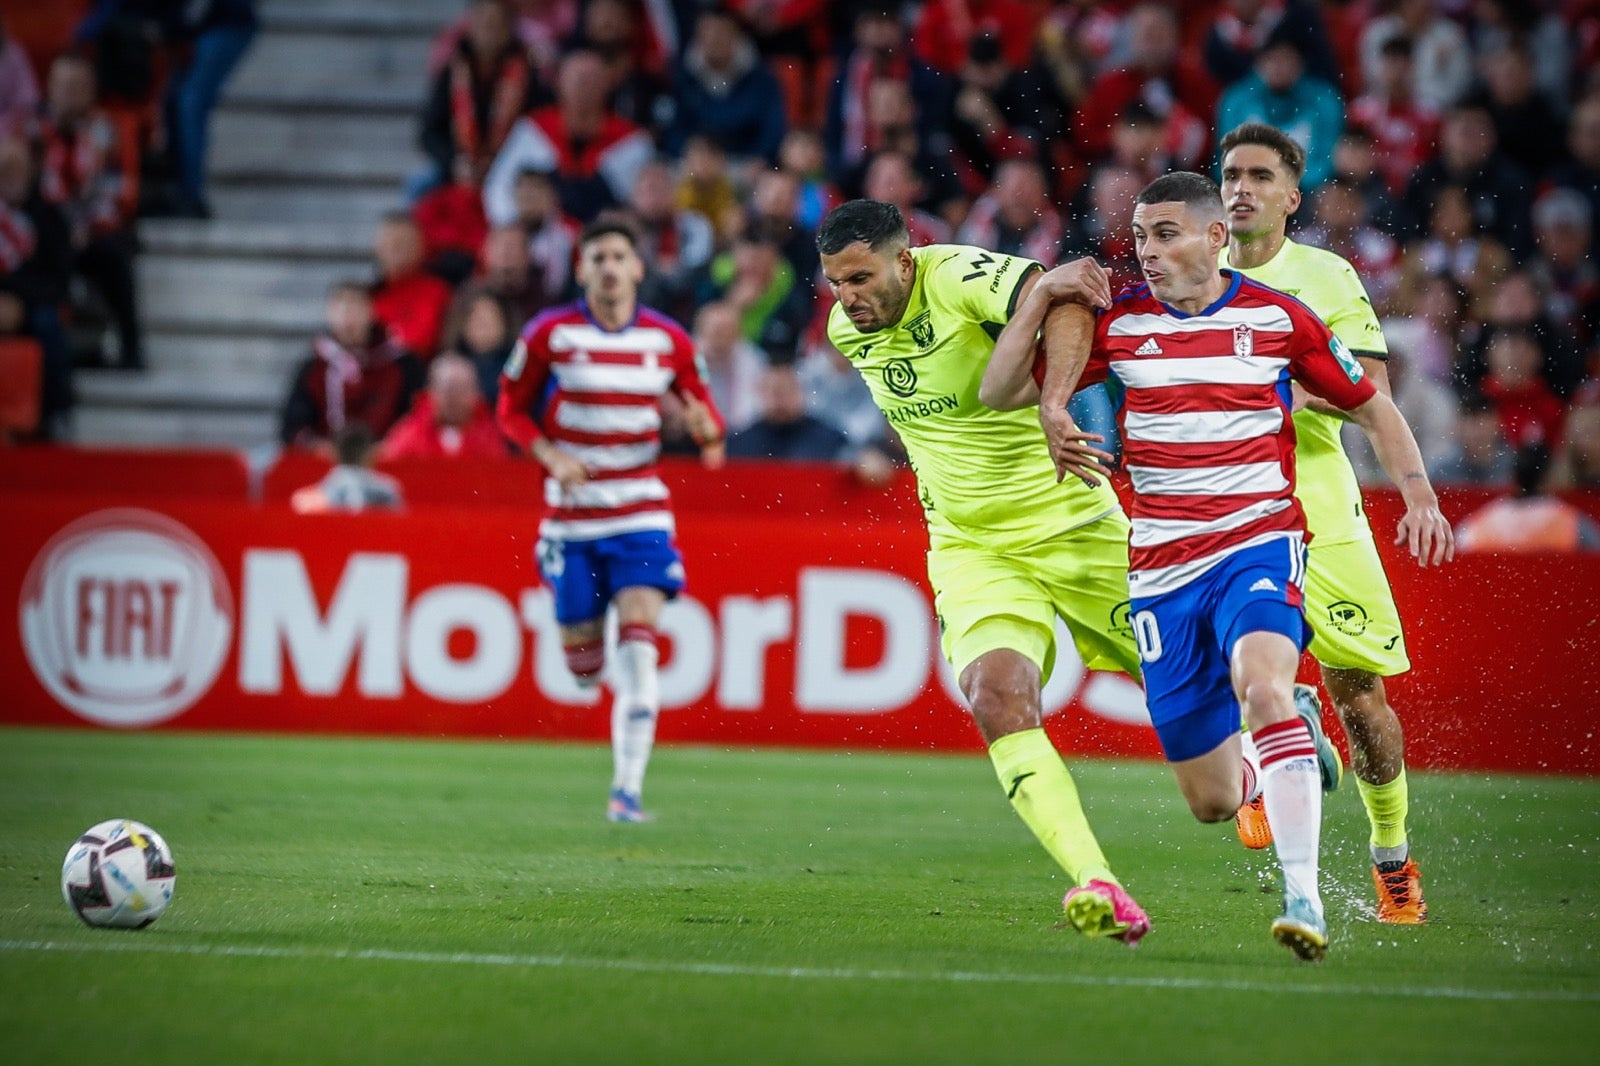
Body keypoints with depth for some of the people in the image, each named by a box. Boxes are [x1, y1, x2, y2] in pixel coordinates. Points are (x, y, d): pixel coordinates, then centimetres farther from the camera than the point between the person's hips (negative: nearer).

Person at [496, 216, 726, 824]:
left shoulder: (668, 340, 1)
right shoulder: (550, 334, -4)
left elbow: (706, 418, 11)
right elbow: (511, 408, 4)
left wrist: (706, 427, -13)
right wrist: (549, 454, -14)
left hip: (641, 518, 0)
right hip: (570, 521, 0)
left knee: (638, 647, -17)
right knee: (583, 667, 5)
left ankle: (628, 789, -15)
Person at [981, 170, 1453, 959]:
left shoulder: (1278, 318, 0)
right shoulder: (1116, 322, 3)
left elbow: (1371, 408, 12)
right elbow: (999, 392, 4)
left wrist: (1419, 495, -2)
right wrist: (1042, 295, -8)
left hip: (1260, 545, -3)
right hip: (1162, 574, 3)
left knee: (1262, 686, -35)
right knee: (1211, 801, 4)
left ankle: (1304, 899, -39)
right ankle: (1292, 739, 41)